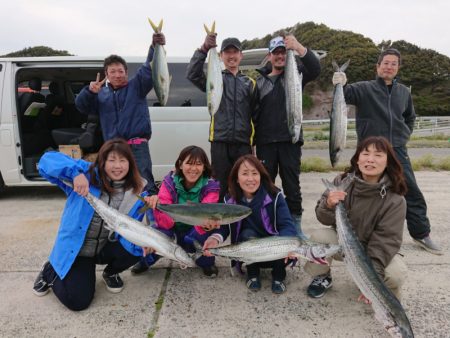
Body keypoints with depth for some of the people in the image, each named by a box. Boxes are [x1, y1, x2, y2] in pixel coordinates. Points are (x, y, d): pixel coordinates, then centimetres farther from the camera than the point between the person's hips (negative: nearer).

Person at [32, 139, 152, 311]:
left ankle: (110, 273, 10)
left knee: (135, 248, -26)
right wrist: (75, 173, -37)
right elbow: (48, 160, -20)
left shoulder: (137, 191, -8)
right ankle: (50, 272, 21)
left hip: (107, 248, 3)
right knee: (77, 301, -12)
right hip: (76, 249, -2)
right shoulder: (88, 174, -14)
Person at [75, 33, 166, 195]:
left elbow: (149, 68, -4)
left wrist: (155, 47, -22)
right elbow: (80, 105, 11)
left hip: (137, 145, -4)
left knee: (145, 183, -16)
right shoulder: (101, 94, 20)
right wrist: (89, 91, -10)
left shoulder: (136, 86, 9)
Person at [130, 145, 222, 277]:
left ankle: (206, 262, 0)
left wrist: (207, 224, -55)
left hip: (196, 232, 0)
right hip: (174, 229, 1)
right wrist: (158, 206, -47)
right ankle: (146, 260, 4)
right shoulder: (170, 182, -17)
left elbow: (207, 216, -31)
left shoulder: (210, 186, -18)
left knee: (209, 229, -33)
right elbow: (166, 222, -25)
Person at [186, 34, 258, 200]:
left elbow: (255, 112, 10)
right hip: (220, 141, -1)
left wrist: (253, 139, 1)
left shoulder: (249, 82, 16)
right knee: (220, 186, 2)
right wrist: (204, 49, -18)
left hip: (243, 142, 2)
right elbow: (192, 74, -8)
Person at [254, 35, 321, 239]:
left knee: (292, 185, 3)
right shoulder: (260, 81, 12)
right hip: (265, 142, 1)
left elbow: (315, 69, -12)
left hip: (290, 140, -1)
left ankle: (296, 225, 14)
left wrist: (299, 47, -25)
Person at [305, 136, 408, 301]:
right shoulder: (343, 182, -15)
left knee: (396, 274, -28)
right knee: (318, 236, -28)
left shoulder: (395, 200, -20)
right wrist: (329, 205, -37)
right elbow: (324, 219, -13)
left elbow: (386, 240, -21)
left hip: (373, 249, -1)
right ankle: (322, 277, 2)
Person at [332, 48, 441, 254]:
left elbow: (410, 117, 25)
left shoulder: (404, 92, 10)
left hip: (398, 151, 4)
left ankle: (421, 234, 23)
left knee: (412, 193, 7)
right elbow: (345, 96, -21)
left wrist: (405, 135, 13)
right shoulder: (364, 89, -2)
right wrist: (339, 86, -41)